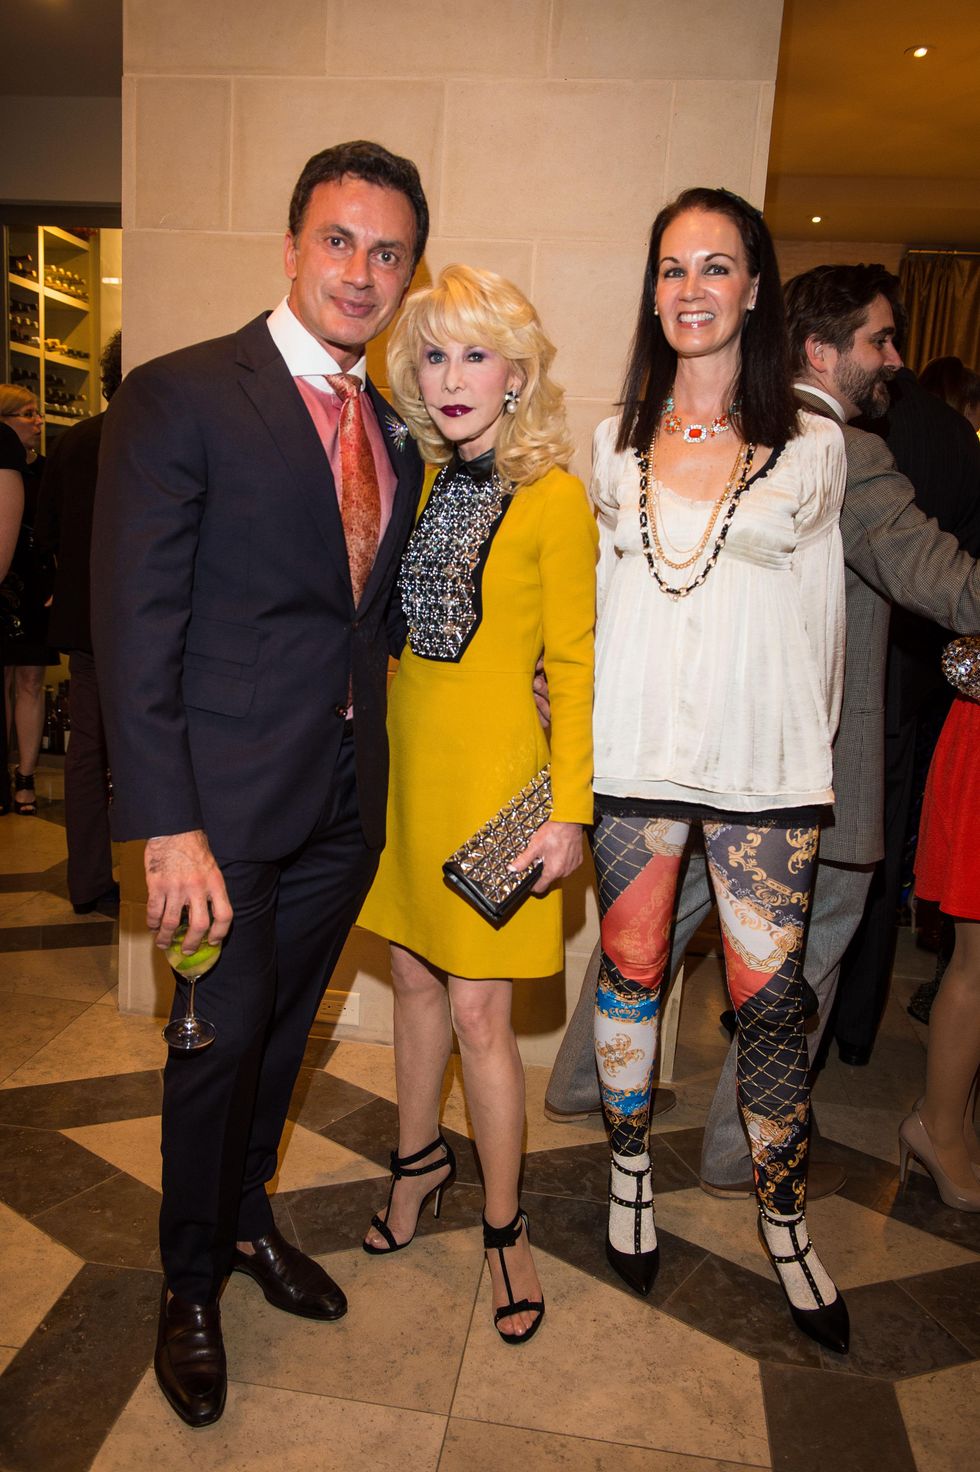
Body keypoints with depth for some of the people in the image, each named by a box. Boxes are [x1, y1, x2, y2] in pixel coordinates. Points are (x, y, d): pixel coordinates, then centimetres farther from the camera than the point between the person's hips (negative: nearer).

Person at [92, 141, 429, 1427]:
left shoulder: (391, 433, 11)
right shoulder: (180, 399, -9)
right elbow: (136, 628, -14)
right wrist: (168, 826, -18)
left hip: (348, 800, 6)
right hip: (231, 801, -5)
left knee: (283, 1030, 20)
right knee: (222, 1039, 8)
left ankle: (245, 1219, 46)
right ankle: (191, 1284, 35)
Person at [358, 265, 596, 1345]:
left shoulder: (553, 498, -9)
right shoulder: (419, 487, 7)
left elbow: (574, 664, -9)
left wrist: (570, 809, -12)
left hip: (494, 773, -5)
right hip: (406, 761, 6)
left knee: (478, 1012, 1)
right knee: (415, 979, 17)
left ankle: (503, 1225, 23)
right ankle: (420, 1157, 41)